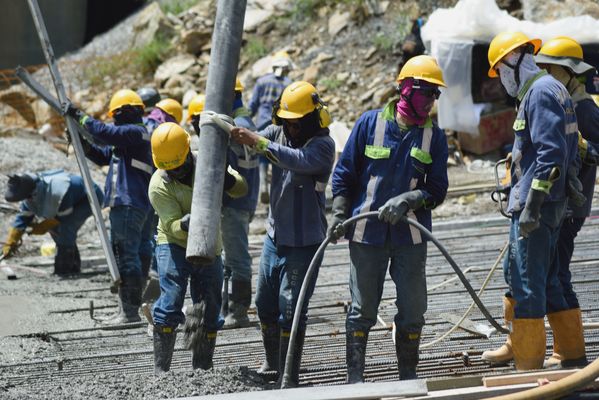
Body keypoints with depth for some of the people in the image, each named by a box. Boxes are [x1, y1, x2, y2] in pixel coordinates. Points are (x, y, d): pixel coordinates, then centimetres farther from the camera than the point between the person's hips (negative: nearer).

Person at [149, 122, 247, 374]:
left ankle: (202, 370, 15)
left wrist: (225, 179, -31)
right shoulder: (159, 185, -16)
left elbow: (241, 189, -9)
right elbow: (172, 225, -21)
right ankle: (161, 370, -12)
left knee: (209, 313, 4)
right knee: (170, 305, -16)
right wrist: (186, 225, -44)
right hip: (174, 246, -4)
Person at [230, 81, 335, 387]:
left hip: (304, 243, -7)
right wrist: (232, 135, -29)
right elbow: (250, 144, -6)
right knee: (265, 305, 17)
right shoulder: (278, 132, 4)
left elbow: (299, 161, -35)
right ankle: (272, 365, 35)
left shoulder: (323, 145, -16)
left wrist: (259, 143, -38)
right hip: (275, 235, 7)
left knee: (290, 311, -7)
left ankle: (289, 379, 0)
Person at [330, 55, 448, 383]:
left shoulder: (434, 137, 2)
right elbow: (344, 174, 5)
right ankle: (355, 377, 11)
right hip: (367, 235, -2)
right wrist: (339, 216, -3)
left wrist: (407, 200, -18)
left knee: (412, 311, 5)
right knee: (362, 310, 4)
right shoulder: (370, 123, -2)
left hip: (410, 237, 2)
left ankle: (408, 376, 17)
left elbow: (437, 191, -1)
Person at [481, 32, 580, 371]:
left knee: (528, 282, -7)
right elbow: (562, 151, 22)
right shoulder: (551, 89, 17)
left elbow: (551, 154, -24)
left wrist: (531, 206, -25)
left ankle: (529, 365, -4)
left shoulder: (541, 92, -15)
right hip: (550, 203, 11)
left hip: (536, 203, -11)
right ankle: (518, 344, 35)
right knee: (516, 271, 22)